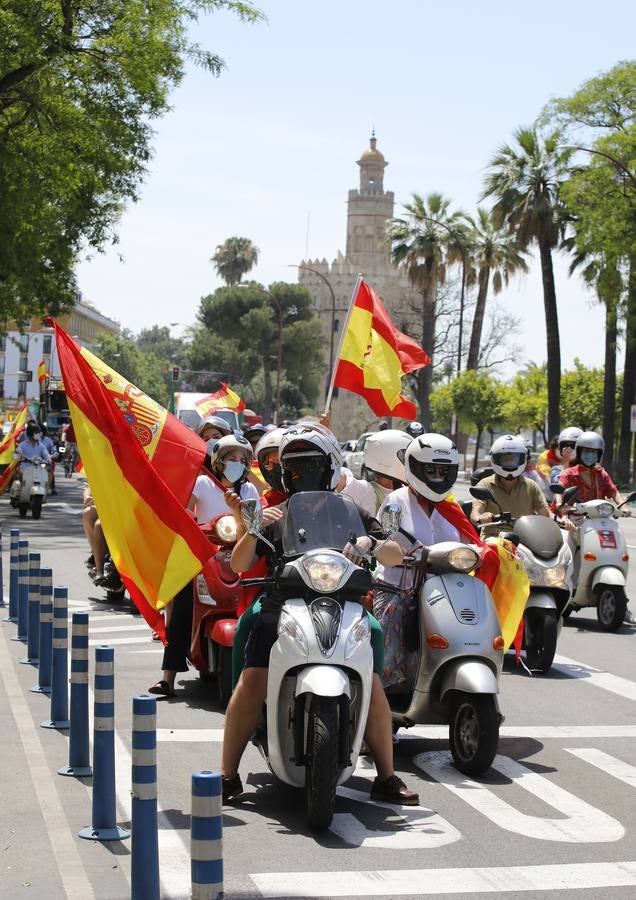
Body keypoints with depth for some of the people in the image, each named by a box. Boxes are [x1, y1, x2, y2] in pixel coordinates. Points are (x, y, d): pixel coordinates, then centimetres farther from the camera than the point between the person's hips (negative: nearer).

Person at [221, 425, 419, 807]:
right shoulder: (275, 515, 17)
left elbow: (396, 556, 10)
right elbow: (239, 566, 8)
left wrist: (372, 543, -11)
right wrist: (253, 531, -10)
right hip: (282, 609, 0)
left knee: (372, 686, -17)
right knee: (251, 684, -20)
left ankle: (387, 778, -4)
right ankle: (228, 775, -12)